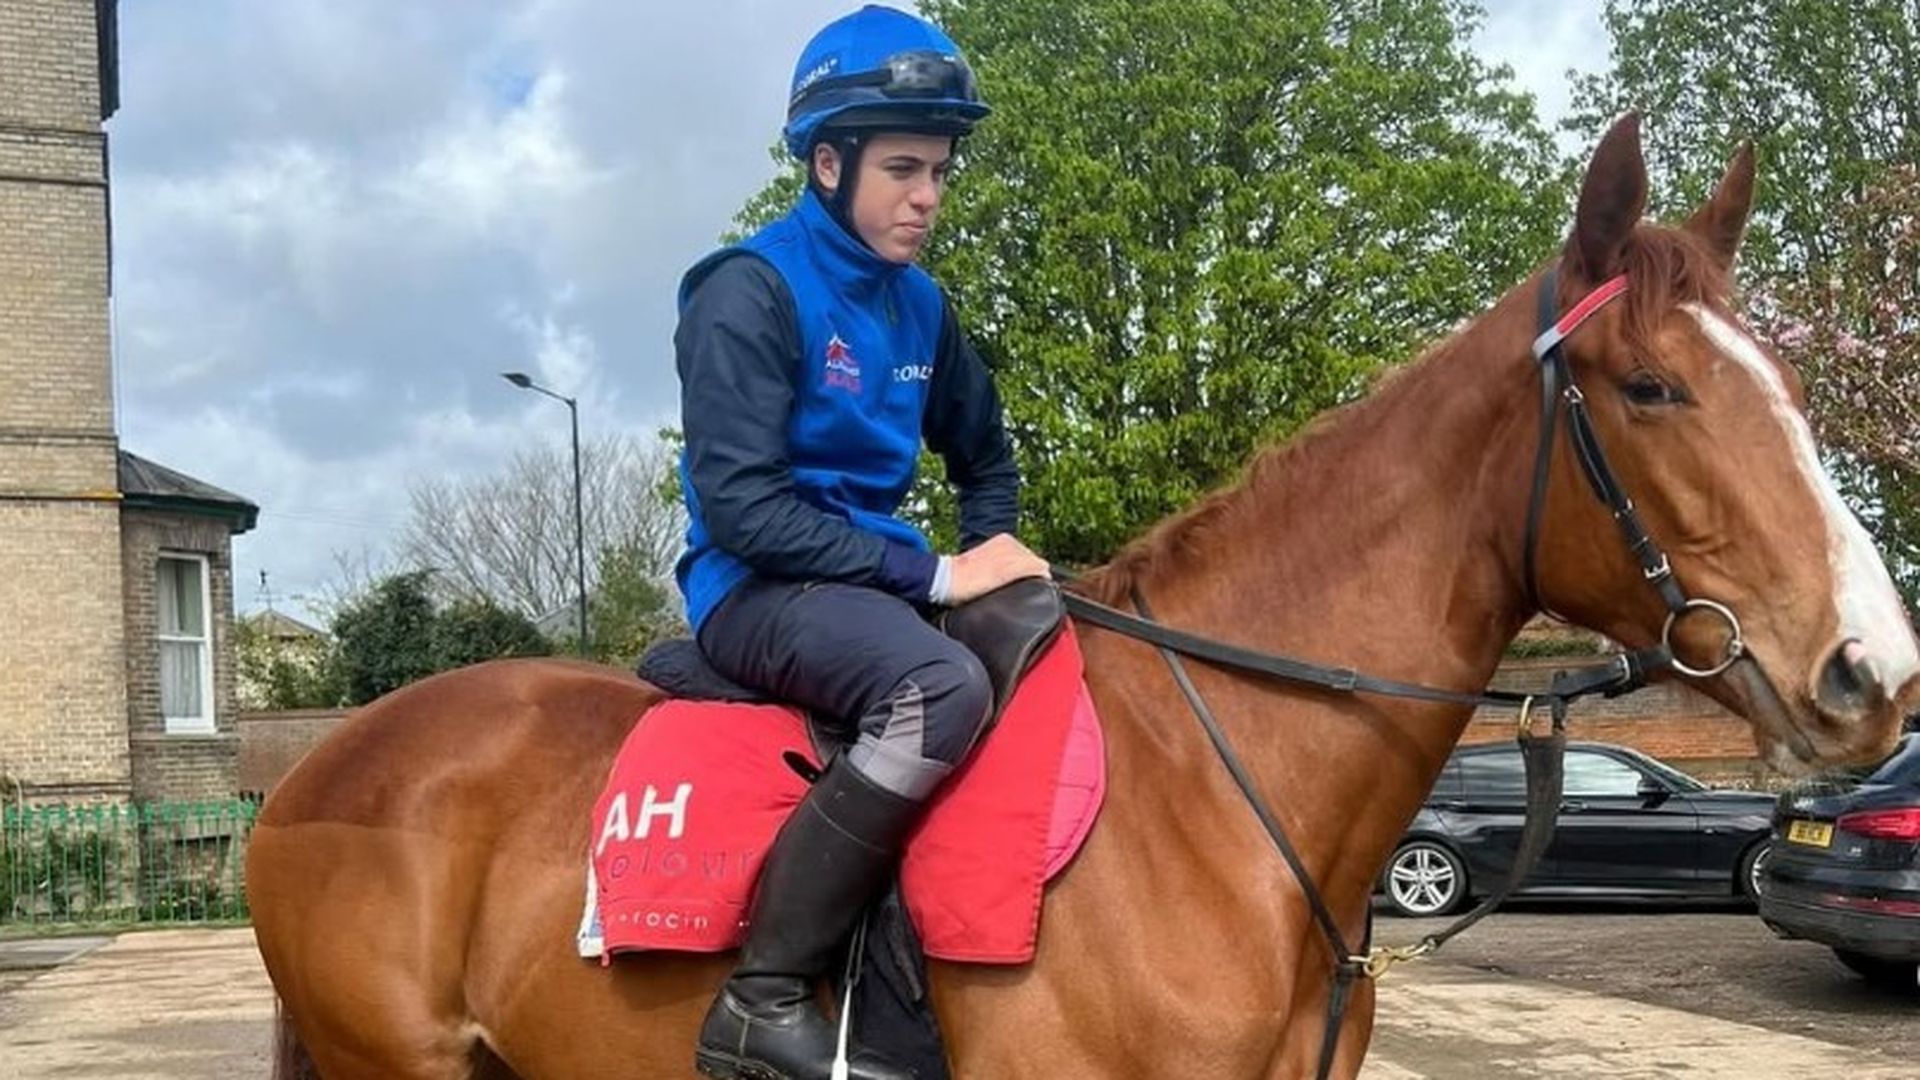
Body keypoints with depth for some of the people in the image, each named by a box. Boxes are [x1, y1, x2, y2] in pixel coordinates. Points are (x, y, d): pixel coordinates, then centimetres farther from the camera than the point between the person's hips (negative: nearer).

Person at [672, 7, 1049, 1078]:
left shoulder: (920, 306, 10)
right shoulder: (751, 291, -12)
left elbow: (988, 460, 25)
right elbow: (740, 508, -20)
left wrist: (995, 547, 4)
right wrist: (934, 574, -21)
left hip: (872, 581, 8)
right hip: (759, 592, -8)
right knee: (946, 686, -34)